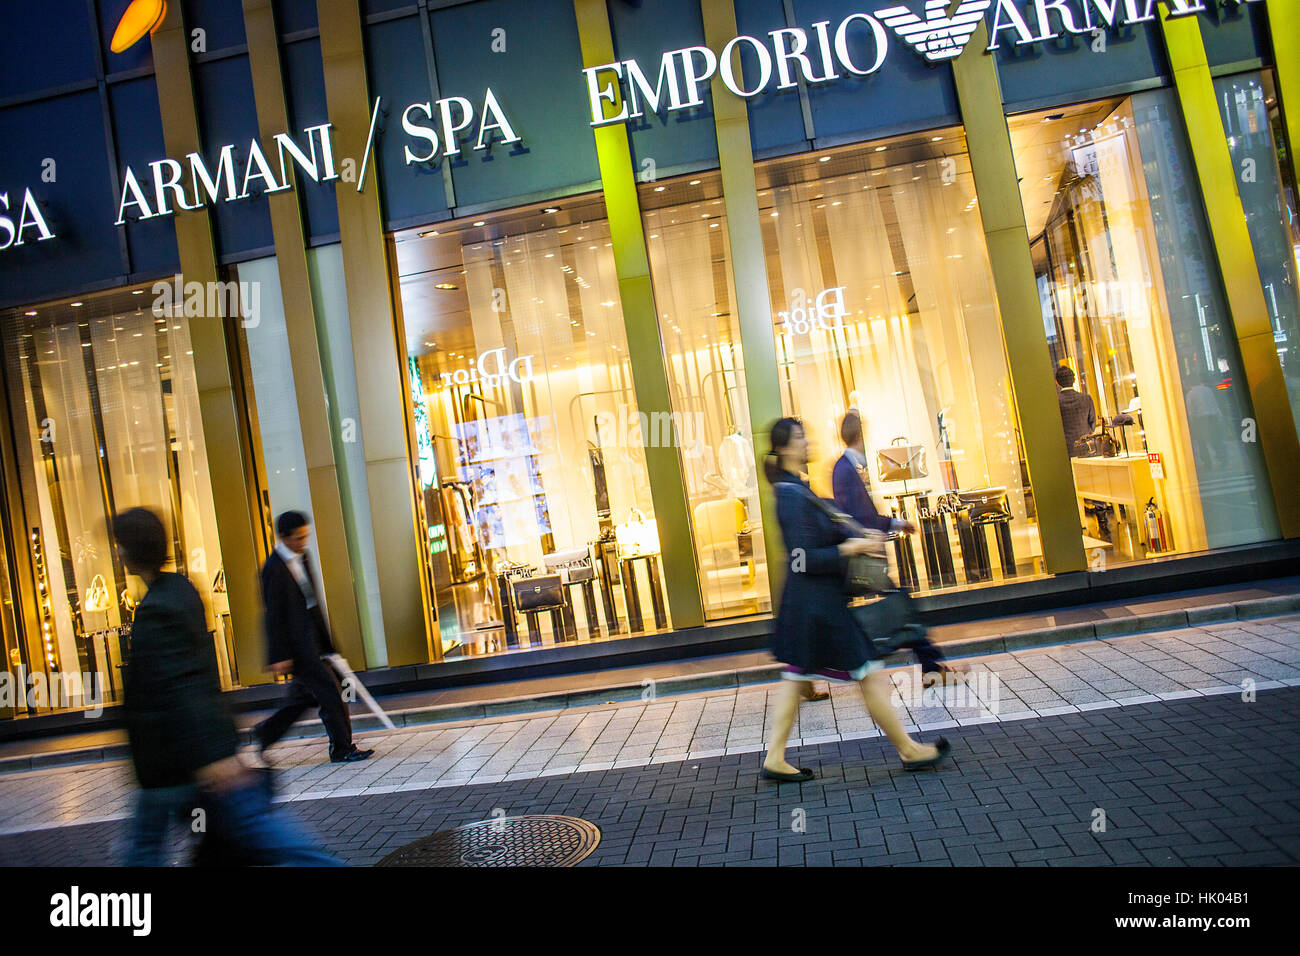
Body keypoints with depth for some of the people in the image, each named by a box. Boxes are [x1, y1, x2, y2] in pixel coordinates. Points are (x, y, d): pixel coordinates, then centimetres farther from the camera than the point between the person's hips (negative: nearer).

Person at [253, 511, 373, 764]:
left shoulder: (301, 558, 11)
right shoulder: (274, 569, -16)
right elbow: (274, 614, -17)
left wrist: (326, 641, 20)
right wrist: (279, 656, -17)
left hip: (311, 638, 9)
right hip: (296, 643, -9)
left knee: (304, 695, 16)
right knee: (329, 692, -6)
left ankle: (265, 733, 33)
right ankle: (342, 748, 4)